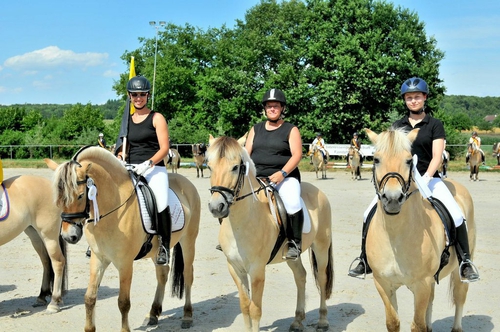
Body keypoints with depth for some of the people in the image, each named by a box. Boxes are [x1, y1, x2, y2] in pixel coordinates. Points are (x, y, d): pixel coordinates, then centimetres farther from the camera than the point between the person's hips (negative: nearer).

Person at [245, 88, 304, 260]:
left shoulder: (291, 130, 4)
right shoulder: (256, 129, 17)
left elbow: (297, 155, -7)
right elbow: (246, 153, 13)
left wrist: (282, 173, -21)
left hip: (285, 177, -4)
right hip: (256, 177, 5)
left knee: (292, 202, -33)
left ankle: (295, 243, -18)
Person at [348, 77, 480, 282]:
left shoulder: (435, 125, 1)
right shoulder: (397, 126, 9)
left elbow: (436, 157, -8)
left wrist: (425, 178, -23)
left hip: (428, 178, -2)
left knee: (456, 215, -22)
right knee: (370, 215, -10)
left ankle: (465, 262, -8)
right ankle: (365, 261, 4)